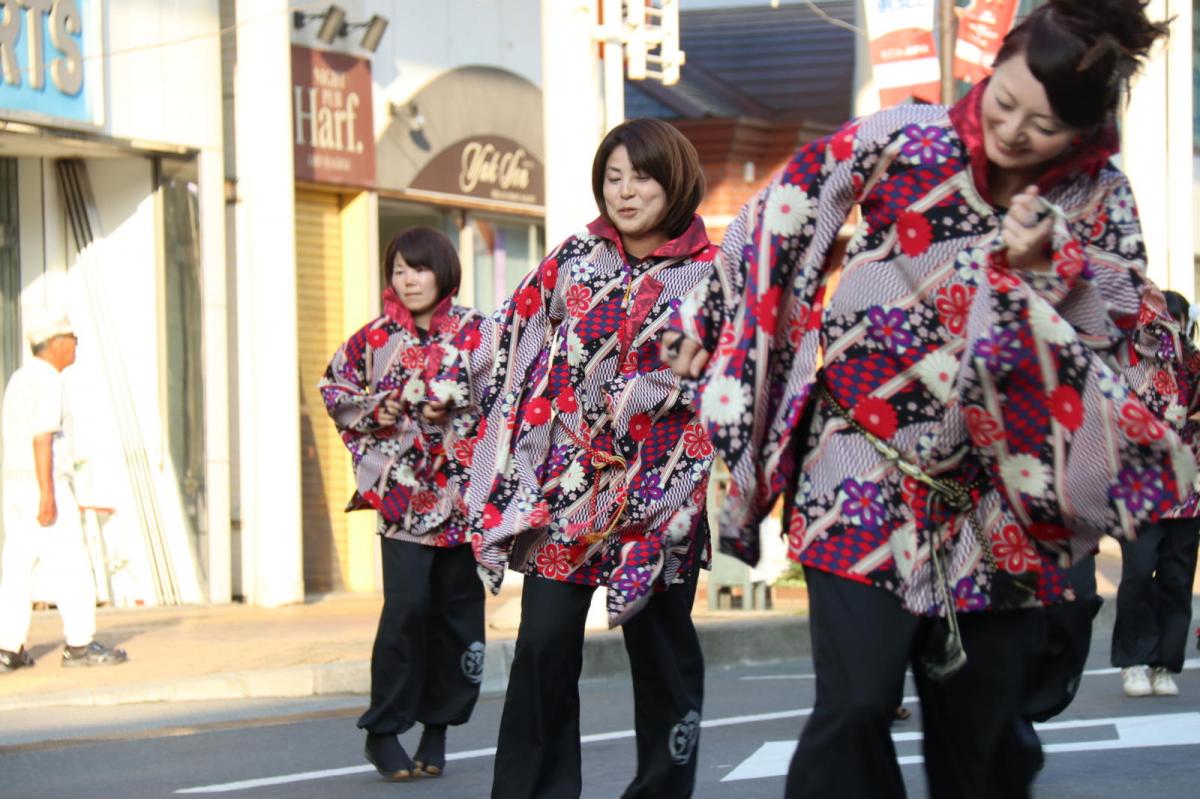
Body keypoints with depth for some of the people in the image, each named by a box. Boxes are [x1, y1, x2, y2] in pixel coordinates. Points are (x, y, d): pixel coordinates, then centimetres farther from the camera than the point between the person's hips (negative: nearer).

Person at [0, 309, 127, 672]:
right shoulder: (46, 381, -13)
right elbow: (42, 439, -21)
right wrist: (48, 495, -25)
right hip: (44, 485, -9)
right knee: (71, 567, -1)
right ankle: (80, 645, 3)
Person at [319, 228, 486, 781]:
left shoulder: (475, 332, 3)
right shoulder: (377, 337, 6)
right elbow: (334, 387, 17)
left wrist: (456, 406, -13)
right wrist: (374, 412, 0)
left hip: (463, 489, 1)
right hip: (403, 492, -1)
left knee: (457, 609, 3)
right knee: (407, 606, -13)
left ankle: (437, 730, 15)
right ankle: (383, 732, -4)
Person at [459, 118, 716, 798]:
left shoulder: (711, 275, -1)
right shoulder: (575, 258, 7)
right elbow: (515, 343, 10)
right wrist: (516, 455, 5)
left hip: (659, 488, -2)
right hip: (562, 481, 2)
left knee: (660, 650, 7)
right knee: (544, 642, -5)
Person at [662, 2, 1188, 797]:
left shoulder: (1100, 200, -1)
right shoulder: (905, 141, -9)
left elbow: (1121, 329, 1)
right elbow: (781, 222, -1)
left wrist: (1045, 269, -16)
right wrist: (709, 320, 6)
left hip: (1005, 486, 3)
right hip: (868, 472, -3)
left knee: (983, 723, 7)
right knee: (858, 705, -15)